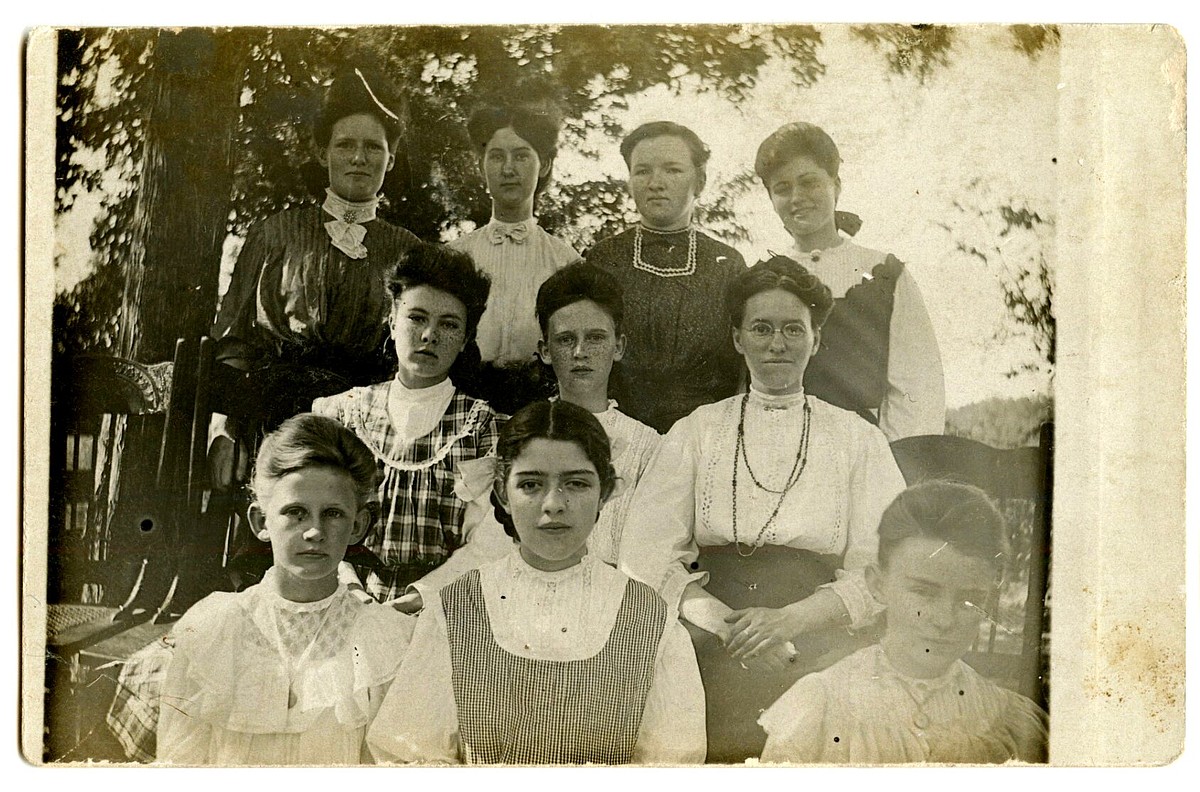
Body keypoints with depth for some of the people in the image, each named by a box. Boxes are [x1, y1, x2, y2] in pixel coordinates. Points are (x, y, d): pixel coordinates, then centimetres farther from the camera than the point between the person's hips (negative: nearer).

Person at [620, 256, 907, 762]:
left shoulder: (857, 440, 6)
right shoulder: (697, 431, 7)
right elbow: (645, 554, -2)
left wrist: (788, 620, -15)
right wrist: (732, 625, -14)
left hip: (823, 663, 0)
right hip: (716, 664, 0)